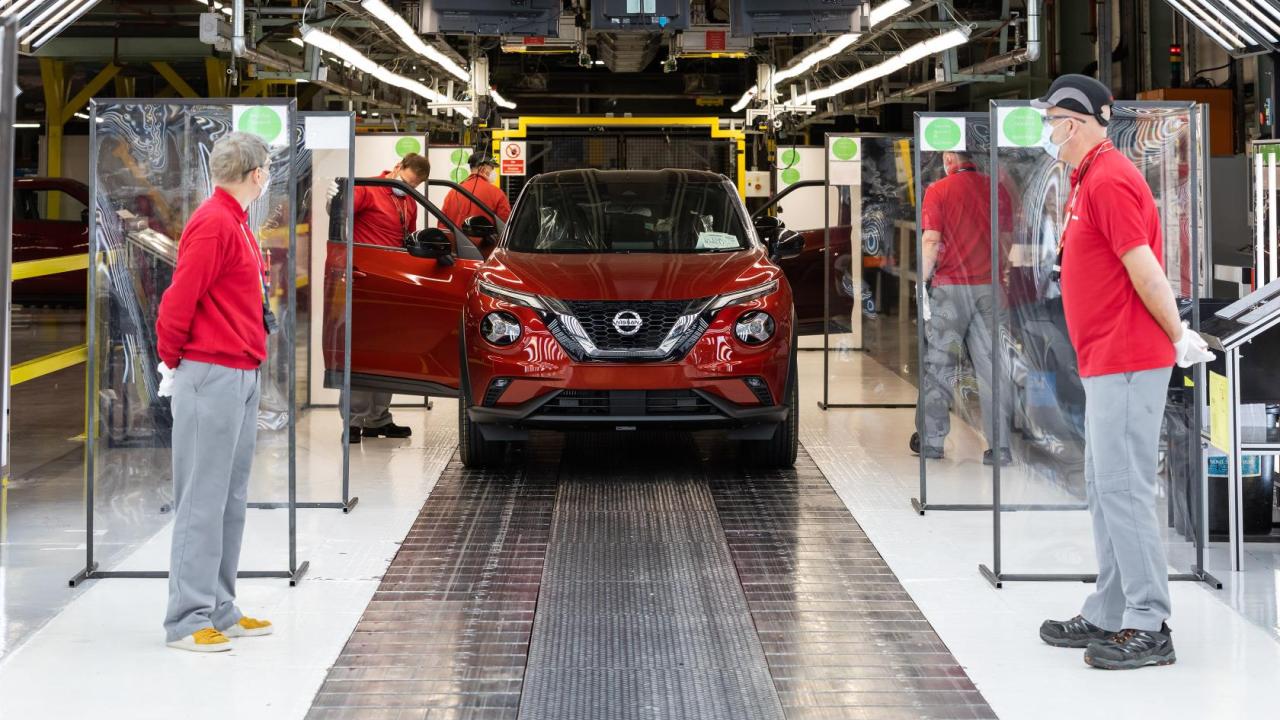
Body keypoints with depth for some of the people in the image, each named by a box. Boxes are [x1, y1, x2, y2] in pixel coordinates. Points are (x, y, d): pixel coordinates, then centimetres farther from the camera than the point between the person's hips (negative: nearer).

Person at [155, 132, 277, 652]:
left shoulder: (236, 223, 17)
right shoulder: (213, 224, -14)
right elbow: (180, 299, -18)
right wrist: (172, 360, -7)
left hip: (241, 376, 10)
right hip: (212, 375, -10)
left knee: (231, 500, 12)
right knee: (203, 501, -6)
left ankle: (219, 610, 19)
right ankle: (187, 620, -3)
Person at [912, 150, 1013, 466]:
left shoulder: (938, 191, -4)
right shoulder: (996, 190, 7)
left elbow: (931, 242, -10)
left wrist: (922, 283, -4)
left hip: (950, 286, -3)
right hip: (988, 286, 3)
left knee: (939, 364, 7)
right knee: (990, 366, 4)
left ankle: (931, 441, 11)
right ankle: (999, 446, 1)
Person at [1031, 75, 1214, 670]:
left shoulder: (1108, 181, -16)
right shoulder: (1089, 178, 18)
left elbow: (1145, 268, -19)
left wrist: (1179, 336, -11)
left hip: (1126, 362, -11)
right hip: (1107, 360, 11)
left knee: (1123, 488, -10)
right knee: (1104, 488, 14)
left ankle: (1148, 627, -6)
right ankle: (1108, 616, 21)